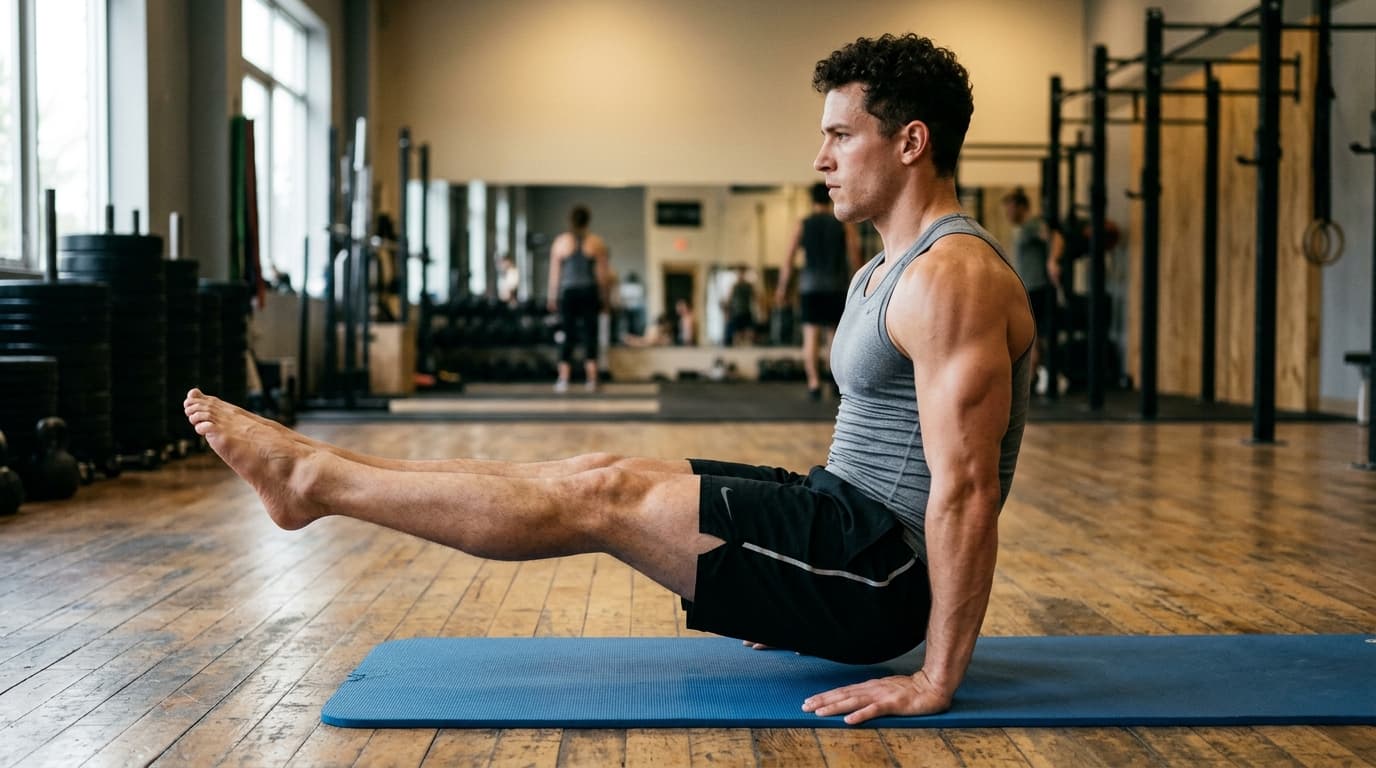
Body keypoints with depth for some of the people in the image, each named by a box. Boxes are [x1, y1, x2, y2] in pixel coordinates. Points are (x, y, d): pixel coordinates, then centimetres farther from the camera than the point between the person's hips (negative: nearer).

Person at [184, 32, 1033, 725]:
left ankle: (314, 481, -1)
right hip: (846, 514, 9)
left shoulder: (950, 277, -20)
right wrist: (805, 596, 23)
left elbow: (966, 488, -25)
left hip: (880, 564, -9)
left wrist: (937, 682, -24)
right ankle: (322, 473, 9)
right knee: (607, 474, 3)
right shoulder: (889, 269, 15)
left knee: (605, 497, -10)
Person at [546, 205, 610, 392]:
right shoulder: (597, 242, 0)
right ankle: (591, 378, 2)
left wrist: (552, 297, 9)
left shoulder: (560, 242, 2)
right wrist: (603, 296, 10)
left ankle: (563, 379, -1)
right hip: (590, 292, -1)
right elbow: (602, 273, 2)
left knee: (567, 336, 4)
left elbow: (554, 273, 3)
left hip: (568, 292, 1)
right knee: (590, 334, 4)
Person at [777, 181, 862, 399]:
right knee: (834, 334, 12)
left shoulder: (802, 225, 3)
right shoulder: (844, 225, 4)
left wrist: (782, 288, 6)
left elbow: (788, 259, 1)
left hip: (810, 285, -1)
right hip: (837, 286, 1)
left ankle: (814, 381, -14)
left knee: (811, 335, -3)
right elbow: (854, 257, -2)